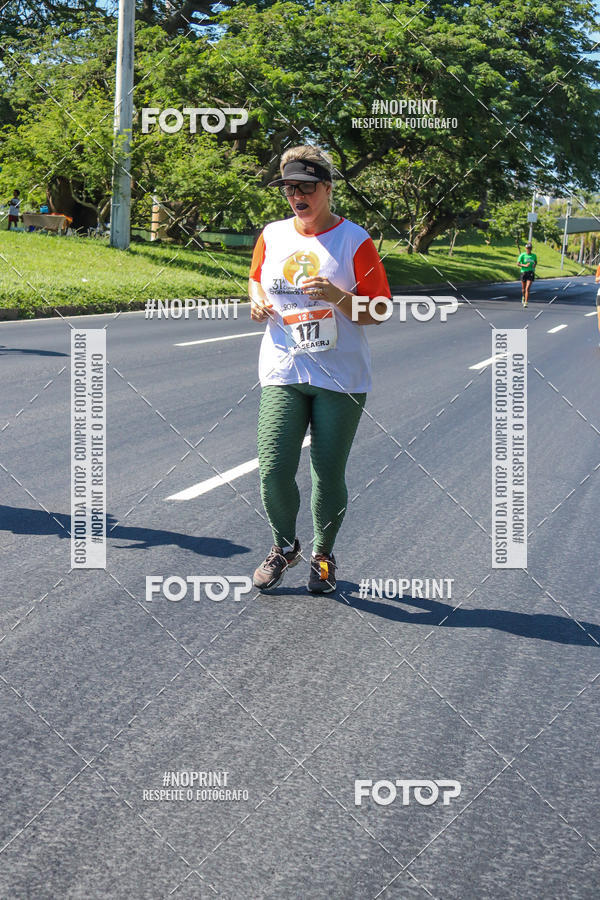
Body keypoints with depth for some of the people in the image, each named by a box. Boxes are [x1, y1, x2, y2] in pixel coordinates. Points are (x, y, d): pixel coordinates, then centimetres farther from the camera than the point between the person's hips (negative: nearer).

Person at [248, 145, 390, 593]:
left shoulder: (355, 240, -4)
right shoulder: (272, 236, 9)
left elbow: (378, 313, -5)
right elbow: (256, 279, 27)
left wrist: (338, 297, -23)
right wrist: (258, 301, 5)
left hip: (341, 380, -3)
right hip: (282, 375, 3)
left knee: (329, 476, 3)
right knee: (274, 471, -5)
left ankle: (323, 554, 27)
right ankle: (285, 546, 22)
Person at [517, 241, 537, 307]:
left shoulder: (534, 255, 4)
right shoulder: (522, 255, -4)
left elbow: (536, 262, 23)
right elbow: (517, 264, -7)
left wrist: (534, 265, 0)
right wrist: (525, 265, -20)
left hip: (531, 273, 0)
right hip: (523, 272, 0)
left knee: (527, 288, -13)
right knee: (523, 288, 14)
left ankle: (525, 303, -14)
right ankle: (523, 297, 47)